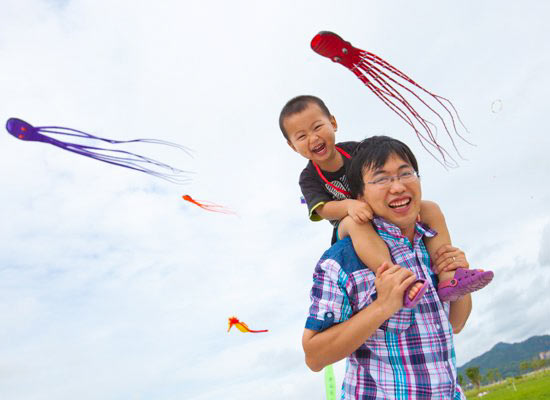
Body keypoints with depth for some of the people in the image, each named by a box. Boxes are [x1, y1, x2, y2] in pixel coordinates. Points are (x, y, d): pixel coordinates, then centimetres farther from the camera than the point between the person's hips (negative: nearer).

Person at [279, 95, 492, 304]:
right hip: (350, 231, -4)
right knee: (355, 221, -39)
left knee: (431, 209, -11)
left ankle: (446, 277, -22)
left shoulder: (355, 149, -2)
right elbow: (323, 208, -22)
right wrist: (349, 205, -43)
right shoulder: (309, 177, -8)